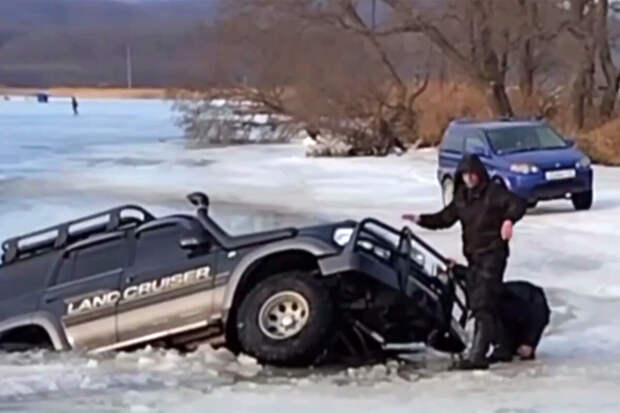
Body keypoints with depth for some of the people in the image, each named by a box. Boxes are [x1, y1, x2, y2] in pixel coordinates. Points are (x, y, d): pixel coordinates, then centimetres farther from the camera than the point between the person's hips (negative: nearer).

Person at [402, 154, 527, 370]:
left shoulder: (494, 192, -8)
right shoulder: (461, 197, 13)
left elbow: (518, 204, -19)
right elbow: (445, 218, 17)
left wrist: (509, 220, -38)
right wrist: (421, 220, 4)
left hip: (493, 254, -8)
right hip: (473, 255, 8)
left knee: (483, 305, -15)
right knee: (477, 304, 12)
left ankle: (477, 355, -20)